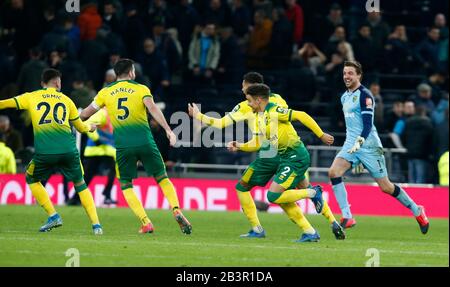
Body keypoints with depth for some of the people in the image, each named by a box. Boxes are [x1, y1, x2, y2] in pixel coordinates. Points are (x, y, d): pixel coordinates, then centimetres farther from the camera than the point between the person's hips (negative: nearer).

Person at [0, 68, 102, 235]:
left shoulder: (31, 97, 13)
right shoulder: (66, 100, 18)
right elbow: (81, 127, 28)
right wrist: (91, 127, 50)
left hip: (44, 151, -2)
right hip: (69, 150, 2)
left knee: (31, 179, 23)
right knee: (80, 184, 17)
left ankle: (53, 216, 12)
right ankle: (96, 225, 7)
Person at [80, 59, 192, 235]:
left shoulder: (105, 93, 11)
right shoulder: (140, 89, 5)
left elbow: (85, 114, 19)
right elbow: (153, 109, -12)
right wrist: (168, 130, -18)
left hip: (123, 146, 0)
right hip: (145, 141, 0)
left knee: (126, 185, 13)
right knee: (162, 179, 12)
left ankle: (146, 223, 0)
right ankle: (176, 210, -8)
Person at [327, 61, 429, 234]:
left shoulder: (364, 95, -10)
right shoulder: (345, 96, 15)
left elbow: (367, 123, -19)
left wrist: (359, 142, -32)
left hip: (369, 145, -7)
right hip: (351, 144, 7)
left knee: (385, 187, -2)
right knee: (333, 172, -19)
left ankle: (417, 211, 20)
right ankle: (347, 217, -20)